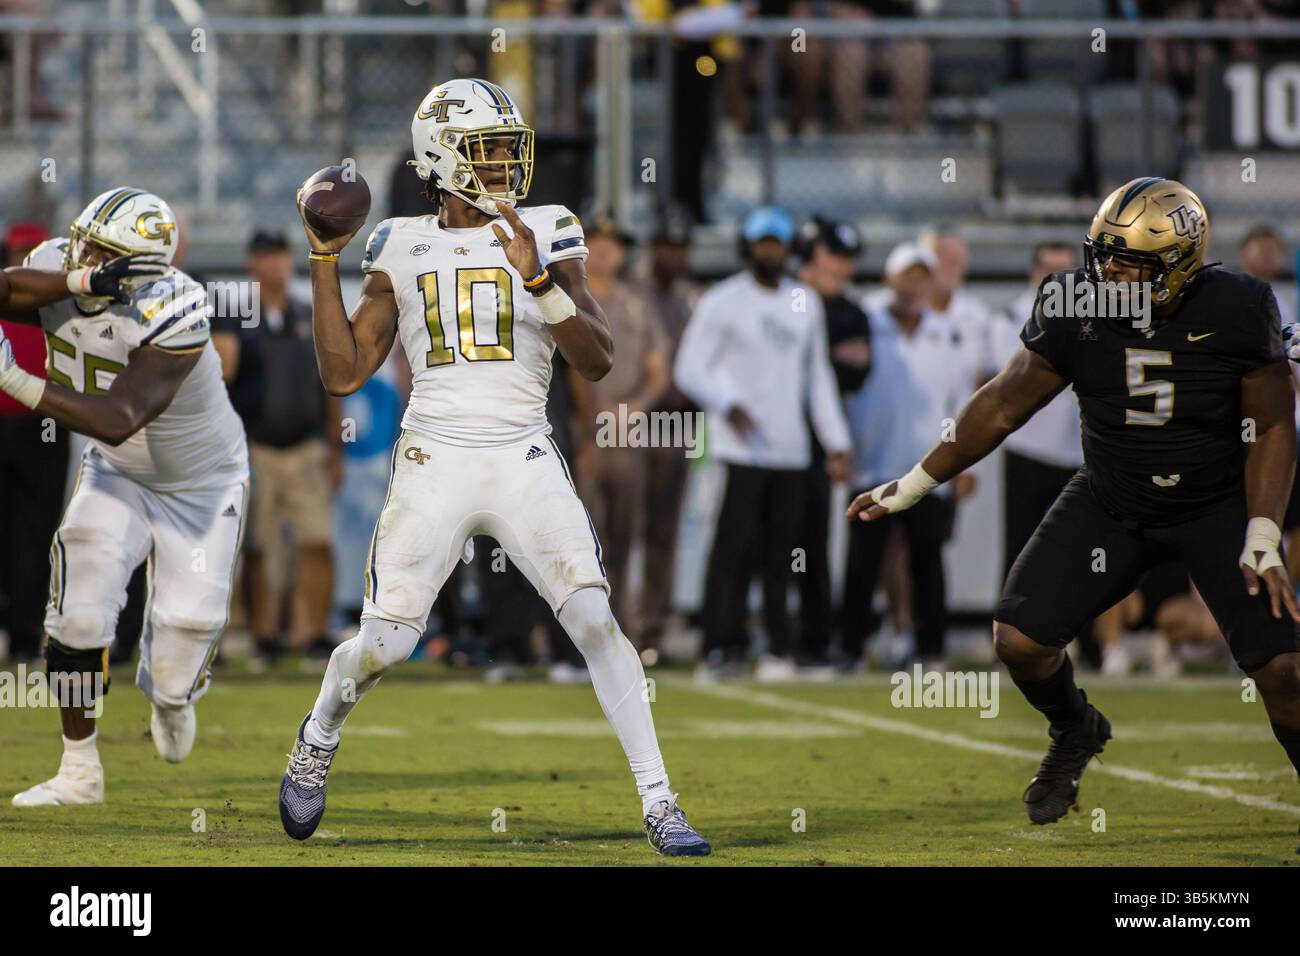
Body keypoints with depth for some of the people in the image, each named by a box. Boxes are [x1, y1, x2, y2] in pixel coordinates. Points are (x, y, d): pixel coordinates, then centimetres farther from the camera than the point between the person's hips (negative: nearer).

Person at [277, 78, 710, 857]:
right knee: (384, 644, -3)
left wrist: (537, 277, -17)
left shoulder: (546, 236, 5)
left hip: (525, 462, 0)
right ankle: (318, 741, 30)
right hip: (434, 461, 1)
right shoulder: (403, 248, 9)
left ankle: (659, 803, -10)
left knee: (596, 621, -15)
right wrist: (324, 259, 4)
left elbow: (598, 362, -4)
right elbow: (343, 373, 8)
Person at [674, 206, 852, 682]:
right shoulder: (722, 301, -1)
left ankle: (779, 650, 8)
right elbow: (689, 369, -5)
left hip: (792, 450, 5)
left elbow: (818, 375, 20)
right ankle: (722, 645, -11)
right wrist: (728, 405, -21)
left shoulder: (805, 303, 16)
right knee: (737, 544, -13)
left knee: (781, 552, 3)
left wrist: (836, 441, 14)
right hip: (741, 447, -5)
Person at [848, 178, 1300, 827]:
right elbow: (1004, 405, -4)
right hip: (1110, 505, 2)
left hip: (1218, 506, -2)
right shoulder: (1076, 309, -16)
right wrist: (914, 485, -1)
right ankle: (1074, 735, 24)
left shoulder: (1236, 312, -21)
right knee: (1020, 639, -10)